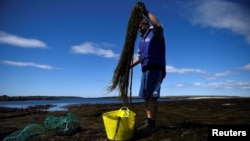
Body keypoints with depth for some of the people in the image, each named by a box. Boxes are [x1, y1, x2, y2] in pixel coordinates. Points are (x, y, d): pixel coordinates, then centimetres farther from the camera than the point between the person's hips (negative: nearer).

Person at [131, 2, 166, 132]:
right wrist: (129, 65, 9)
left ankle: (152, 124, -6)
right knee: (146, 96, 6)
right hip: (145, 69, 8)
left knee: (152, 96, -12)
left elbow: (158, 25, -22)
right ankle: (148, 123, 12)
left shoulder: (155, 33, 2)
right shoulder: (141, 40, 25)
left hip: (155, 68, -8)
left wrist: (145, 12, -20)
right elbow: (139, 57, 22)